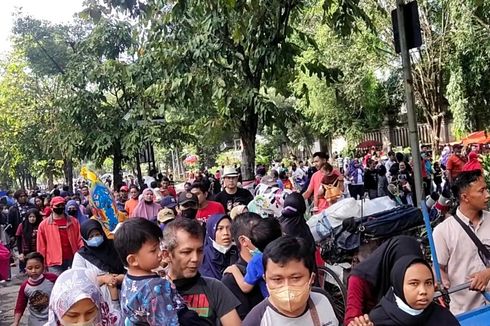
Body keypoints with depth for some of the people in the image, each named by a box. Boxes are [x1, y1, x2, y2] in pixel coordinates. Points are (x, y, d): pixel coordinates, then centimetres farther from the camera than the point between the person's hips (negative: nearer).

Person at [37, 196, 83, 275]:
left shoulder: (73, 221, 7)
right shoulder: (44, 224, 2)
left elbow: (79, 239, 6)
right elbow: (41, 246, 4)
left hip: (73, 259, 2)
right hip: (55, 262, -2)